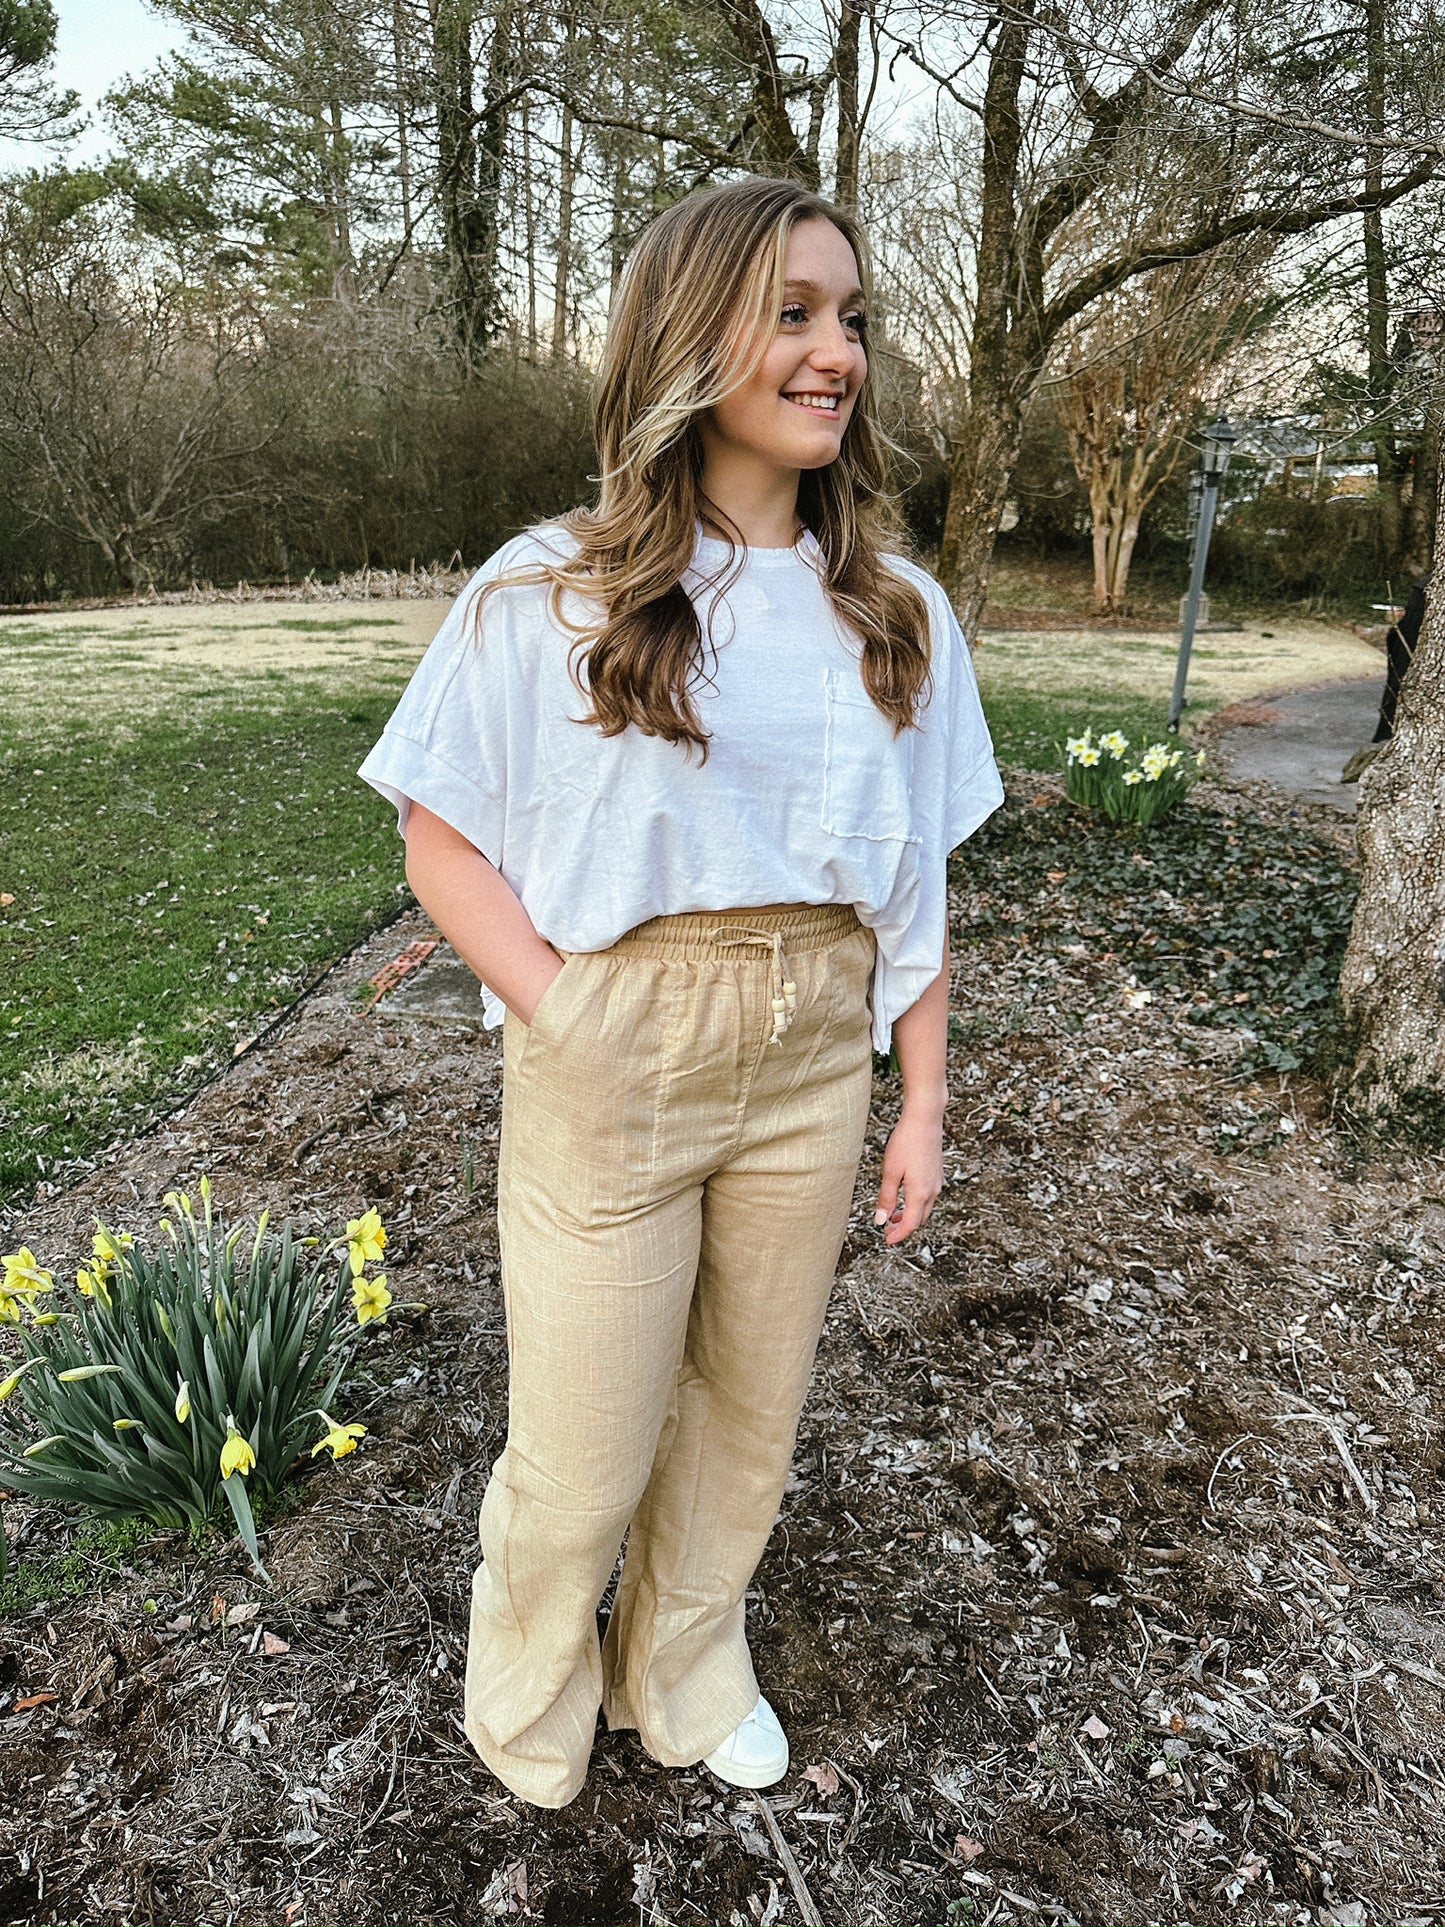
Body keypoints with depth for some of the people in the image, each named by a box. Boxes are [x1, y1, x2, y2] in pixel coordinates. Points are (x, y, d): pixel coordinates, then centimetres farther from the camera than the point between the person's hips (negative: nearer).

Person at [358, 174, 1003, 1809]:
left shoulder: (897, 611, 4)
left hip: (817, 1059, 4)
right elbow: (441, 838, -5)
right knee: (586, 1445, 10)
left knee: (749, 1413, 19)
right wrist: (565, 1026, -15)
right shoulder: (550, 593, -7)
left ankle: (683, 1672, 48)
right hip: (611, 1063, -3)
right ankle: (531, 1698, 44)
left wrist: (922, 1105, 6)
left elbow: (916, 878, 7)